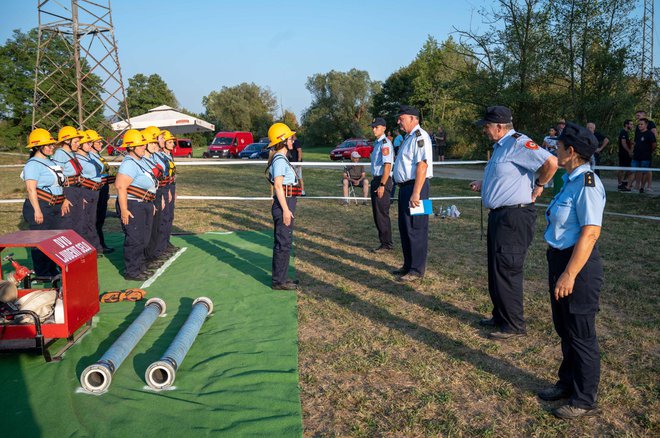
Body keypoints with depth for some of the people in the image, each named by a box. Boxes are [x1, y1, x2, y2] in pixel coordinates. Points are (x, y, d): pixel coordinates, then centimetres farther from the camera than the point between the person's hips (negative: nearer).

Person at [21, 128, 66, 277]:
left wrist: (63, 200, 21)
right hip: (40, 207, -9)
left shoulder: (50, 162, 15)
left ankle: (53, 271, 26)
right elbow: (31, 189, -19)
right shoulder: (33, 164, -12)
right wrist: (37, 210, -24)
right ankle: (42, 274, 7)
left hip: (55, 208, 9)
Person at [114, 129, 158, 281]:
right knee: (134, 239, -2)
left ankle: (140, 265, 33)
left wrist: (150, 203, 24)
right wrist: (123, 210, -28)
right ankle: (131, 271, 9)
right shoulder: (129, 164, -19)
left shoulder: (142, 161, 12)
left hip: (145, 204, 10)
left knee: (144, 238, 18)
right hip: (133, 206, -10)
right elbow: (120, 186, -27)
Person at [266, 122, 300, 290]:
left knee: (283, 242, 16)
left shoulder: (281, 158, 16)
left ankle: (281, 278, 26)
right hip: (284, 204, -10)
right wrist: (286, 210, -22)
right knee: (283, 244, -4)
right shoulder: (280, 160, -15)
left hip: (285, 204, 10)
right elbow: (278, 186, -20)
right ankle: (279, 281, 4)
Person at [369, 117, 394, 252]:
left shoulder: (385, 143, -14)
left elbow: (387, 166, -21)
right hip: (376, 180, 10)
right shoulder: (377, 143, 16)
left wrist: (382, 185, -24)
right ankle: (384, 242, 23)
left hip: (383, 181, -10)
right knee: (377, 213, 14)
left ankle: (386, 245, 2)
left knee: (382, 213, -6)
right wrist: (376, 183, 17)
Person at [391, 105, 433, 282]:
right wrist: (405, 190, 18)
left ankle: (417, 270, 7)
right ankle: (408, 265, 30)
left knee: (416, 230, -3)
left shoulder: (420, 136, -14)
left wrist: (415, 193, -26)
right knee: (405, 228, 17)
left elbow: (422, 165, -23)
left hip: (415, 187, -11)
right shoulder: (408, 137, 17)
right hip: (405, 187, 11)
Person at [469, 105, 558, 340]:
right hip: (499, 215, 11)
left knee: (506, 271, -4)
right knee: (495, 270, 18)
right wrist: (483, 185, 20)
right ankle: (500, 316, 31)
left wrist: (539, 186, -15)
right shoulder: (500, 146, 15)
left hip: (514, 217, -11)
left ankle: (514, 325, 9)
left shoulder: (518, 143, -17)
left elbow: (551, 162, -28)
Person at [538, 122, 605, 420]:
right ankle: (568, 383, 40)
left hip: (578, 265, -10)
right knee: (564, 328, 22)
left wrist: (569, 274, -27)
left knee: (580, 336, 5)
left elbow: (590, 233, -26)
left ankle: (584, 401, 22)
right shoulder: (571, 180, 8)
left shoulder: (587, 183, -21)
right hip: (560, 259, 10)